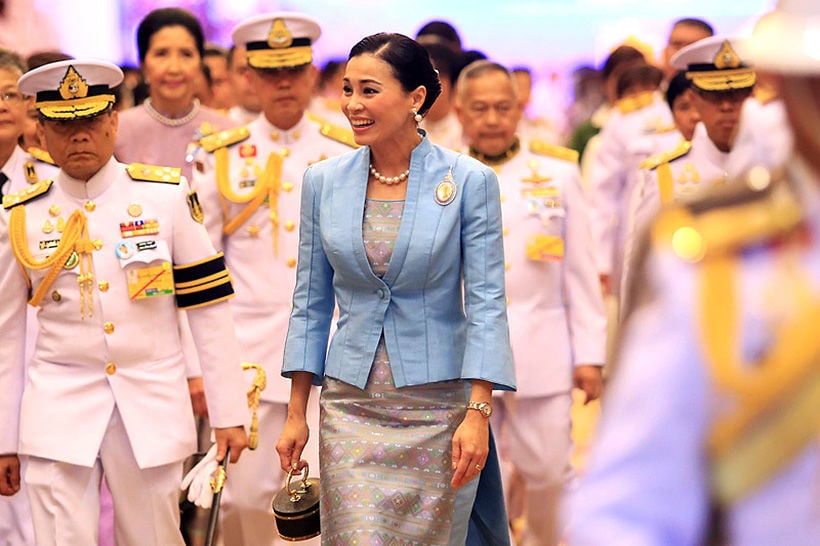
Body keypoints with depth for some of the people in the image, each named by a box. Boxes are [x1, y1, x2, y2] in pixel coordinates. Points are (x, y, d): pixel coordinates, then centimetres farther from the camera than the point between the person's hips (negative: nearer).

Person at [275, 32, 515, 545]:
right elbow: (311, 303, 9)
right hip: (350, 405, 2)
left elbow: (486, 301, -7)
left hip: (437, 406, -2)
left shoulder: (469, 181, -6)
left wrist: (479, 413, -15)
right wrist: (296, 413, 7)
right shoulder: (323, 182, 3)